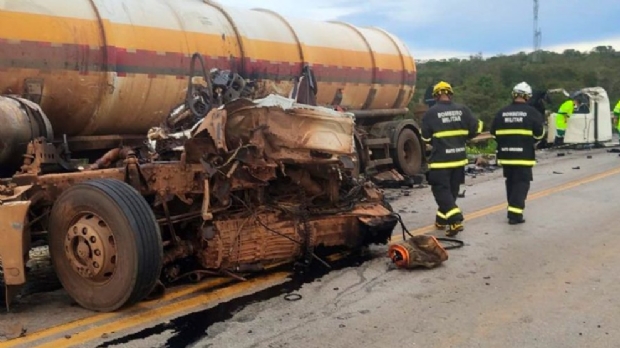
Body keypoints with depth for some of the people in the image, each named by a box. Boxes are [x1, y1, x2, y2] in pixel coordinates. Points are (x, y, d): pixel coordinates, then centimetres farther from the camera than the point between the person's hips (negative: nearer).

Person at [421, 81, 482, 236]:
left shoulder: (431, 113, -11)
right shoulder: (463, 109, -1)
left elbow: (426, 137, -5)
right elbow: (475, 129, 2)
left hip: (440, 160, -5)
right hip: (459, 158, 5)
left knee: (442, 191, 0)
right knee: (452, 191, 16)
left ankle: (455, 220, -15)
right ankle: (441, 220, 27)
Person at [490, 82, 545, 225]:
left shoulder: (502, 112, 3)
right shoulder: (531, 112, -7)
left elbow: (493, 132, 7)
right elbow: (539, 133, -6)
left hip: (505, 154, 4)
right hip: (524, 155, -4)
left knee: (511, 181, 18)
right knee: (521, 183, 0)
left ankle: (512, 210, 26)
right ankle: (515, 213, -8)